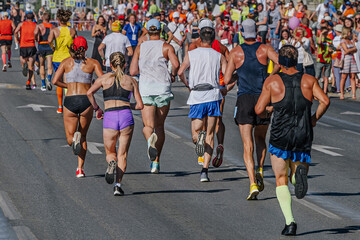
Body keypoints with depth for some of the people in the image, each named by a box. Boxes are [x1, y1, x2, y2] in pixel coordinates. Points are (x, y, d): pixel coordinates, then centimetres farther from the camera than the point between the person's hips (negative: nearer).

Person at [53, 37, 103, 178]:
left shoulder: (66, 62, 7)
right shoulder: (92, 63, 4)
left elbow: (55, 81, -1)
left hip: (70, 101, 0)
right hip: (86, 101, 0)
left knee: (70, 139, 9)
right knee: (83, 136, 18)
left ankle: (75, 138, -29)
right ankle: (80, 169, 9)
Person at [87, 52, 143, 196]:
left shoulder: (104, 78, 11)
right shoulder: (131, 81, 13)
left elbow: (90, 92, -5)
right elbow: (140, 105, 9)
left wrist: (97, 108, 8)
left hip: (109, 117, 0)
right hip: (126, 116, 0)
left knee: (110, 152, 17)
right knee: (122, 154, 8)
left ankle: (111, 163, -19)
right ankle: (118, 184, -9)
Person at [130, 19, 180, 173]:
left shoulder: (140, 48, 10)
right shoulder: (166, 47, 4)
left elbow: (132, 71, 6)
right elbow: (176, 64, -14)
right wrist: (173, 75, 7)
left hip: (146, 88, 0)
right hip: (163, 88, 0)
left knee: (148, 125, -4)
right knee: (159, 126, 13)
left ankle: (150, 139, -42)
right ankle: (156, 162, 14)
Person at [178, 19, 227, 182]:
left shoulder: (191, 54, 5)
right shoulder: (219, 56, 6)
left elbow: (180, 72, -9)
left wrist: (187, 84, 8)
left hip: (196, 97, 0)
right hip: (213, 96, 1)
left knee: (196, 135, 10)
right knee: (209, 135, 7)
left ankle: (199, 137, -28)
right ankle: (205, 170, -3)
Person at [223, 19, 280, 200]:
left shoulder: (236, 52, 2)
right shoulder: (264, 49, 3)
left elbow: (226, 80, 0)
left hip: (244, 99, -1)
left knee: (248, 145, -3)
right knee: (260, 138, 23)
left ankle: (253, 184, -16)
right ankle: (259, 171, 1)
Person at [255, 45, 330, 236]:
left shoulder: (272, 81, -2)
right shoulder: (309, 80, 4)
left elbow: (259, 110, -4)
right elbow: (325, 101, -9)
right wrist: (315, 118, 7)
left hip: (280, 138, -2)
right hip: (303, 138, 2)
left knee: (281, 180, 9)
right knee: (295, 175, 18)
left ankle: (289, 221, -9)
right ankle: (300, 171, -21)